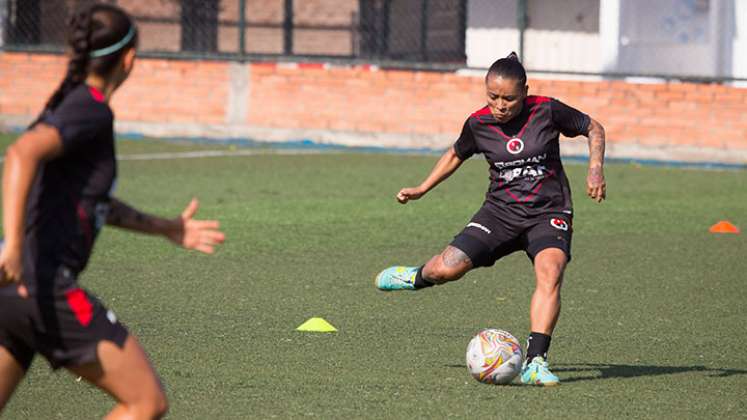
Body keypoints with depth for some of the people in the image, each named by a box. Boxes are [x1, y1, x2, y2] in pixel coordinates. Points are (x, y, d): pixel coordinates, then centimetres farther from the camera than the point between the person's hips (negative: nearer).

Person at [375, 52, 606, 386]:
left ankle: (535, 362, -32)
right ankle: (419, 277, 26)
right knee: (448, 268, -13)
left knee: (550, 271, -31)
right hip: (501, 209, 2)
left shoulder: (547, 111, -11)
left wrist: (595, 171, -9)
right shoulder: (479, 123, -3)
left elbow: (593, 129, 5)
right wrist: (421, 190, 15)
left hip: (548, 212, -2)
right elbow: (456, 154, 18)